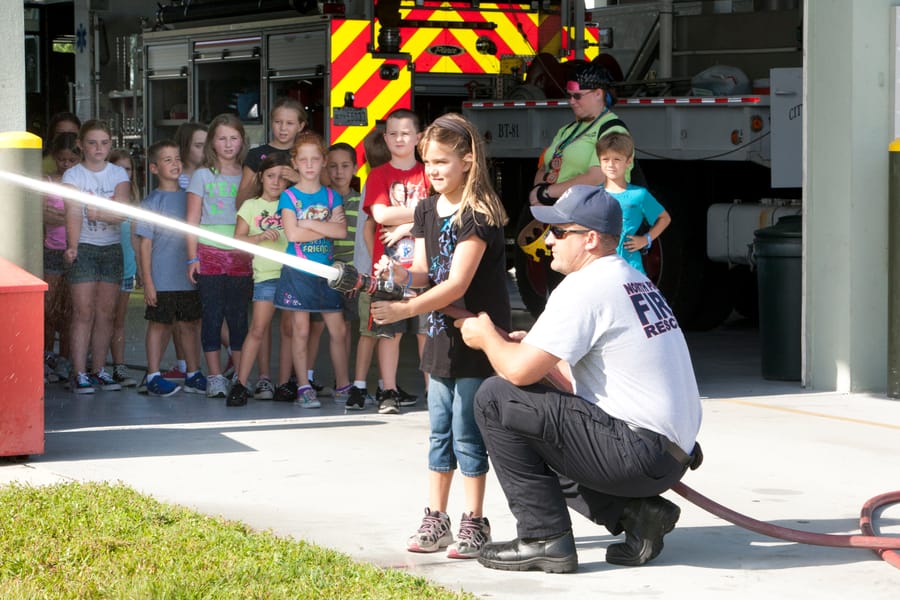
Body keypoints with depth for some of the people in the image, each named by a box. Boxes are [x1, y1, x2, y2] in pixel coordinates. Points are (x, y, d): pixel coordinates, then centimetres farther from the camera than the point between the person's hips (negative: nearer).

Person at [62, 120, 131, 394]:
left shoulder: (119, 174, 6)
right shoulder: (73, 175, -2)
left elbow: (123, 212, -8)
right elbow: (73, 213, -16)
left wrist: (97, 212, -25)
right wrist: (72, 246, -30)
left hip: (112, 247, 3)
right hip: (83, 247, -3)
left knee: (106, 311, 4)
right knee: (84, 311, -7)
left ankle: (98, 370, 12)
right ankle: (79, 373, -7)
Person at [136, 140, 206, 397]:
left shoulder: (189, 197, 9)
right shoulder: (151, 202, -4)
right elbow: (145, 244, -6)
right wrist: (148, 281, -10)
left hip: (189, 278, 4)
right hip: (162, 280, -4)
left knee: (191, 324, 9)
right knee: (159, 325, 2)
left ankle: (193, 374, 18)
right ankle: (154, 377, 8)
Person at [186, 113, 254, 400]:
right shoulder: (203, 175, 5)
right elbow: (192, 220, 4)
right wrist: (192, 257, -3)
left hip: (241, 256, 1)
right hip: (210, 253, -1)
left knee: (239, 316, 2)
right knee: (212, 315, -1)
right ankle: (215, 377, 2)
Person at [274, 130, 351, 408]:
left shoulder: (332, 196, 8)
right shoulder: (289, 196, -2)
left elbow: (341, 231, -6)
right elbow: (292, 233, -14)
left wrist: (309, 224, -13)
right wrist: (326, 227, -9)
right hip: (298, 269, -3)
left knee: (338, 330, 4)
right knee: (301, 330, -1)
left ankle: (343, 385, 15)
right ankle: (303, 388, 5)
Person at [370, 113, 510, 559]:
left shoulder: (479, 215, -17)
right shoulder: (426, 210, 8)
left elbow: (456, 284, -23)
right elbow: (425, 273, 7)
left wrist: (404, 310, -28)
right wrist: (399, 273, -15)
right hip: (442, 336, 8)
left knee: (467, 434, -3)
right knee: (439, 432, 12)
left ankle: (475, 523, 7)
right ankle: (434, 521, 19)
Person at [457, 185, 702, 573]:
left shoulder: (585, 286, -13)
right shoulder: (634, 279, 17)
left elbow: (519, 371, -17)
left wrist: (487, 337, 3)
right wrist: (531, 346, 15)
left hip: (640, 451, -10)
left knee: (495, 399, -9)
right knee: (533, 439, 27)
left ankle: (545, 539, -6)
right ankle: (633, 510, 11)